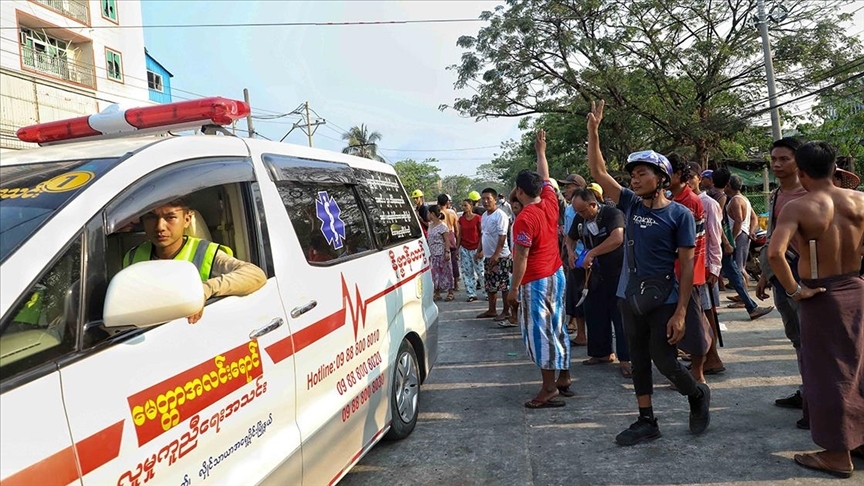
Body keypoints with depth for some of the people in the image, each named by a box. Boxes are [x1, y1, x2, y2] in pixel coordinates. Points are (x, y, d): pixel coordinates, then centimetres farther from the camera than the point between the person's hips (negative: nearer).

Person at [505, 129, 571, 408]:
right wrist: (541, 151, 34)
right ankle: (563, 379, 23)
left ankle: (549, 389, 0)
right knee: (557, 327, 15)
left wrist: (514, 288, -14)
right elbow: (545, 179, 22)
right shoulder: (550, 204, 3)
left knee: (539, 332, -3)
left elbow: (521, 257, -19)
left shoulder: (525, 219, -18)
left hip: (535, 281, -8)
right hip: (556, 275, 8)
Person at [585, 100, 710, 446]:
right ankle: (646, 422, 23)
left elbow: (686, 266, -11)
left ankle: (698, 396, 29)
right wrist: (593, 131, -9)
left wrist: (680, 312, -16)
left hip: (664, 301, -5)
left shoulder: (680, 214, -9)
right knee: (638, 362, 11)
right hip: (629, 298, 5)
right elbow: (598, 173, 0)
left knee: (663, 360, -1)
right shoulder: (630, 204, 3)